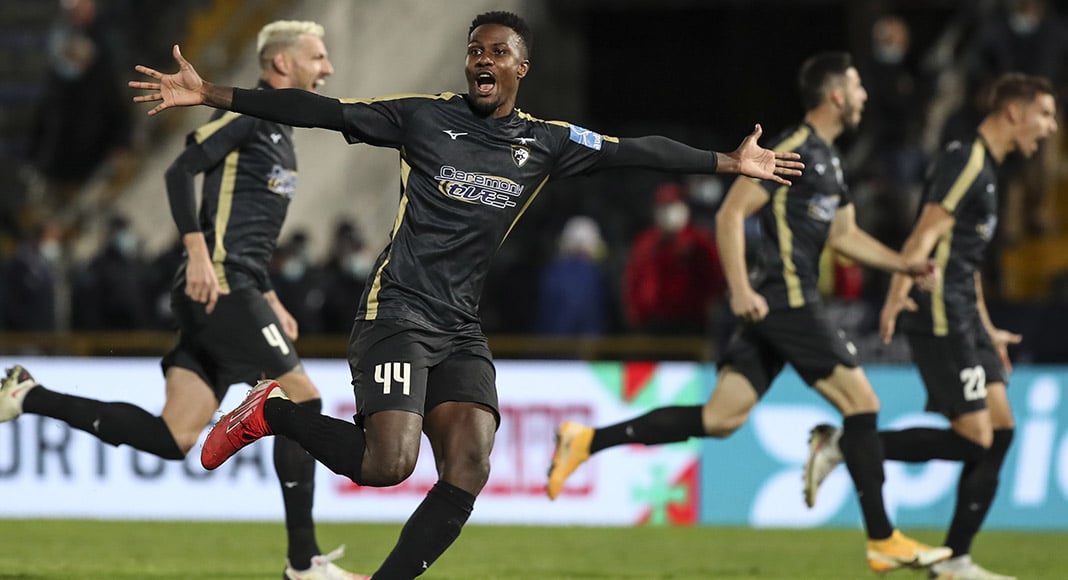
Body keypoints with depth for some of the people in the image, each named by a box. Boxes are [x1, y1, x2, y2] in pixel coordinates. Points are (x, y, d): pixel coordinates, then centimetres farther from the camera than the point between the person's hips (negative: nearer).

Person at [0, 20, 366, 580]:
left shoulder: (275, 130, 24)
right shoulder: (249, 112, -6)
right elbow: (181, 170, -16)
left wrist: (270, 302, 27)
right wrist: (198, 253, -24)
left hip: (233, 289, 9)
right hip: (220, 286, -9)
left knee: (174, 438, 0)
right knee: (302, 398, -7)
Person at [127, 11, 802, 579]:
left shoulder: (546, 142, 10)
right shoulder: (426, 116, -1)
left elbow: (636, 151, 13)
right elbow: (319, 112, -4)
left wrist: (728, 162, 10)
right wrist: (211, 94, -9)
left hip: (462, 330, 5)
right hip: (398, 312, -5)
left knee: (467, 475, -12)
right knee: (390, 463, -22)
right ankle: (271, 412, 3)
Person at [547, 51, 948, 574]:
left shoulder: (827, 158, 21)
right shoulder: (793, 150, -11)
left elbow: (844, 235, 29)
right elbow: (731, 213, -16)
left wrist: (906, 265, 19)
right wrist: (739, 289, -23)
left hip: (773, 311, 10)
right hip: (787, 301, -10)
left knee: (719, 418, 3)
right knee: (862, 402, -6)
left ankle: (586, 441, 1)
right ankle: (883, 542, -2)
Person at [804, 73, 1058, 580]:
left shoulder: (985, 167, 21)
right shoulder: (966, 161, -10)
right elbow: (927, 234, -21)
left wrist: (987, 330, 33)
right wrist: (898, 293, -32)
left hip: (960, 315, 10)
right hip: (938, 315, -10)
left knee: (1000, 429, 6)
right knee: (975, 439, -12)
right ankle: (839, 446, -7)